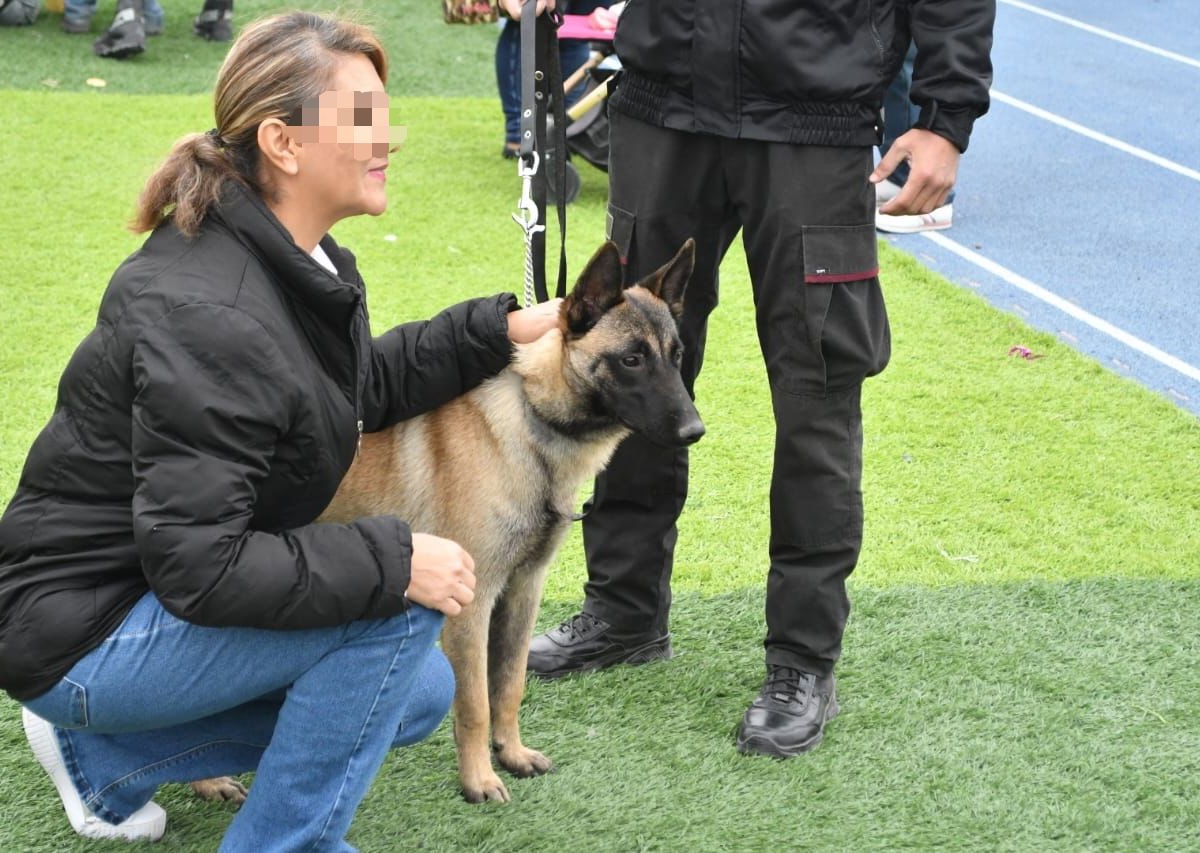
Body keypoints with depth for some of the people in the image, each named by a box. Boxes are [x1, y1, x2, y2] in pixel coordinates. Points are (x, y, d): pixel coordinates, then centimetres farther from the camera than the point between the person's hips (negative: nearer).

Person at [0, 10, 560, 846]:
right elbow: (199, 570, -31)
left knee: (419, 691, 13)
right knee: (398, 605, -21)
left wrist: (499, 331, 8)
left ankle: (107, 756, 17)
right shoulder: (209, 315, -29)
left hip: (155, 585, 10)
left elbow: (361, 389, 19)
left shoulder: (304, 264, 0)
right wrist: (396, 561, -27)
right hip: (80, 631, -10)